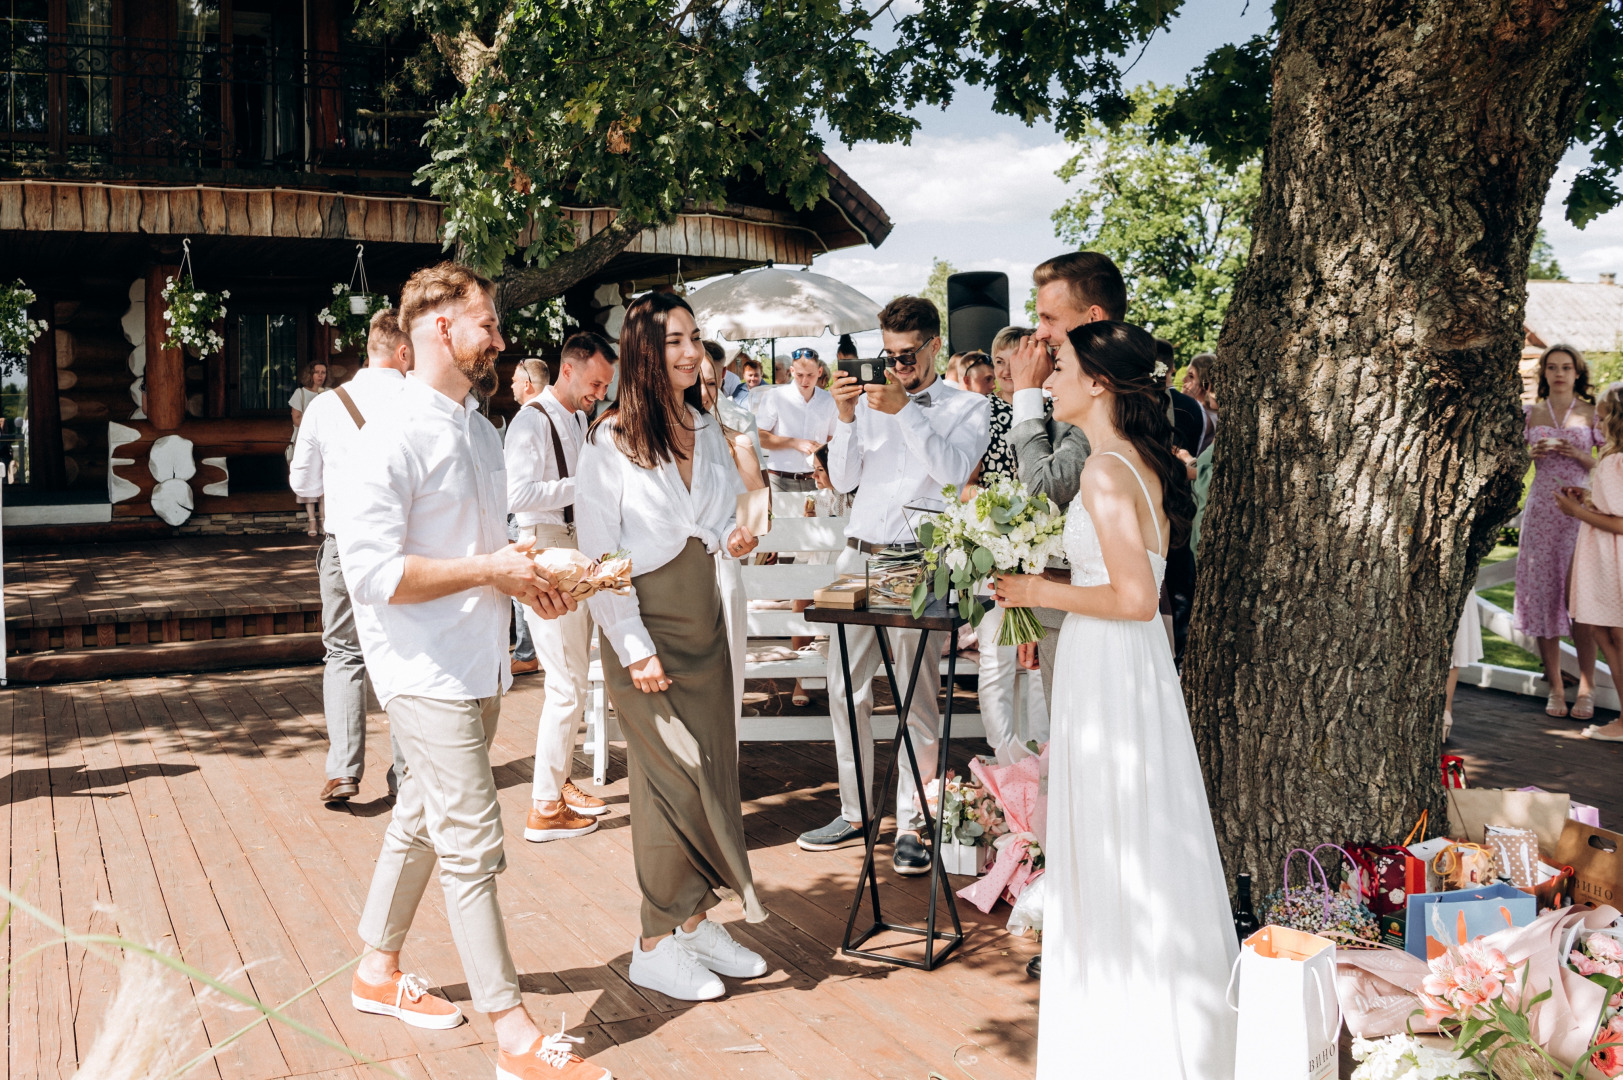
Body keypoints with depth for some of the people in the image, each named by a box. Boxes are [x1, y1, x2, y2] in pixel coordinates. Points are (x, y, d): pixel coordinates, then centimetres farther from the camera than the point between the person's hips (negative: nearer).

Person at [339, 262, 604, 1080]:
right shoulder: (396, 434, -16)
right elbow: (370, 570, -23)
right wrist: (490, 570, -19)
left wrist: (528, 577, 5)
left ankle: (378, 972, 38)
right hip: (427, 671, -9)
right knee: (472, 843, -6)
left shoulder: (480, 430, 12)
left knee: (422, 822, 20)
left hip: (478, 664, 9)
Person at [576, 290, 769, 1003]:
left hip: (704, 619, 6)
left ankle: (694, 921, 21)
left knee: (714, 768, 7)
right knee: (675, 778, -4)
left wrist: (734, 538, 0)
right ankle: (655, 945, 10)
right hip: (645, 623, -6)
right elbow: (598, 551, -11)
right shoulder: (611, 440, -9)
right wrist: (635, 647, -16)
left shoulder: (707, 430, 10)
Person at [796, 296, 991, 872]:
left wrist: (904, 411, -16)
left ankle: (911, 824, 7)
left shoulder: (967, 407, 6)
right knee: (845, 690, 6)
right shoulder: (870, 399, 14)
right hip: (859, 555, 4)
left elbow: (953, 469, -12)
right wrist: (845, 416, -4)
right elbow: (843, 479, 9)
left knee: (919, 699, -4)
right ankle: (854, 813, 19)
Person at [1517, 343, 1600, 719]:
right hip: (1541, 510, 2)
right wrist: (1532, 453, -5)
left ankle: (1586, 689, 0)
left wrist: (1578, 455, -12)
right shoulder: (1531, 414, 10)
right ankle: (1556, 688, 7)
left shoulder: (1591, 413, 5)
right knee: (1543, 594, -1)